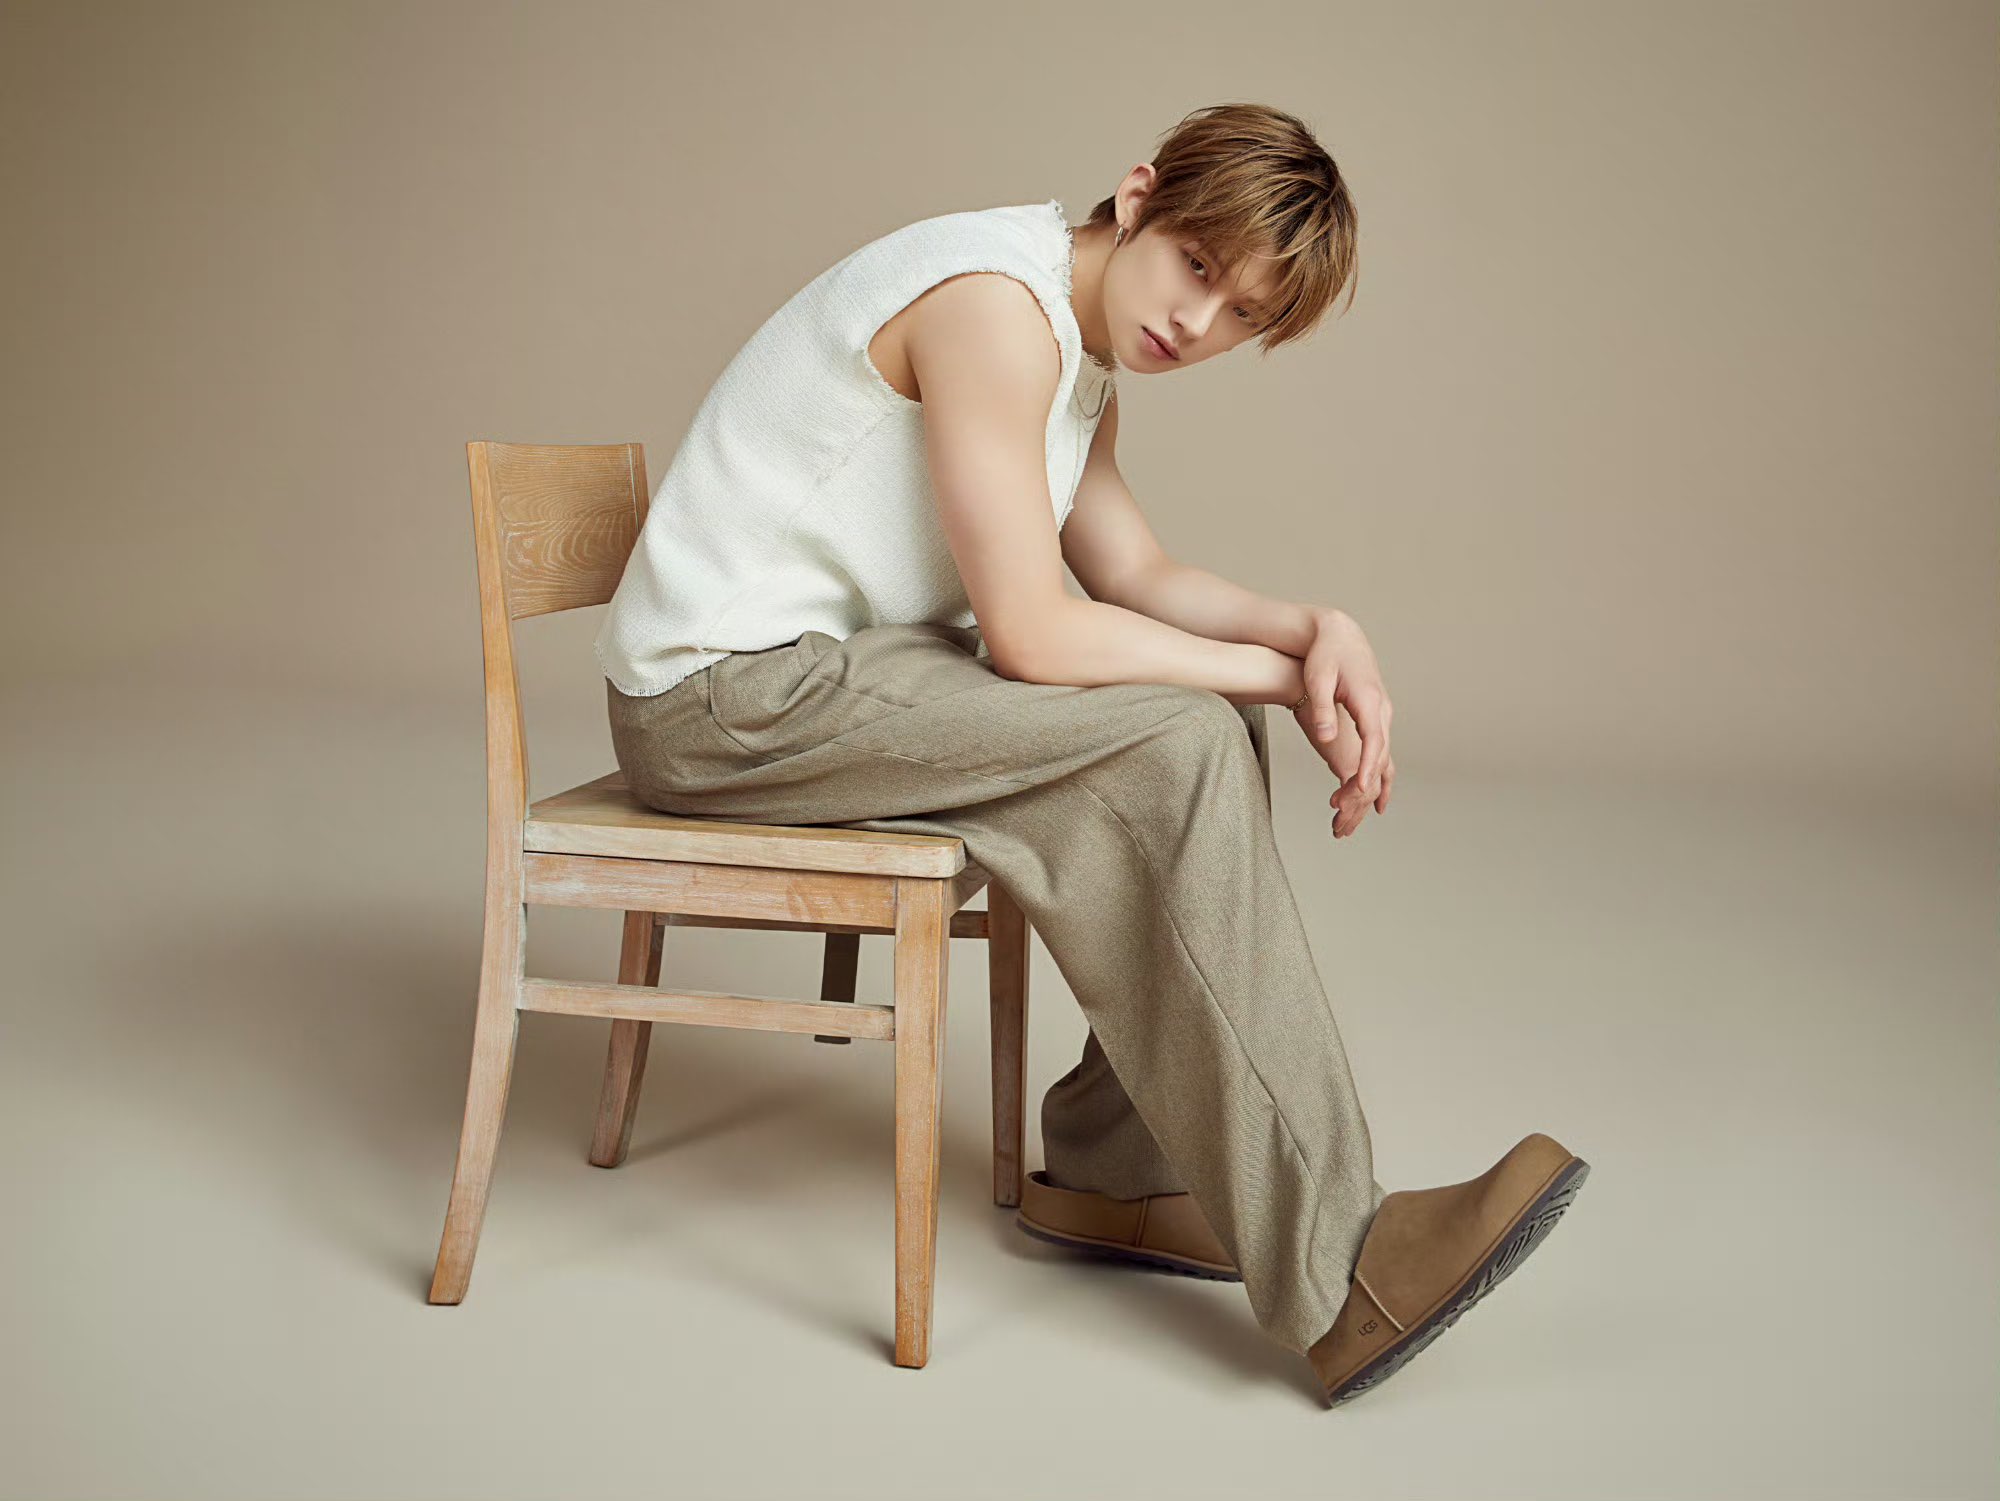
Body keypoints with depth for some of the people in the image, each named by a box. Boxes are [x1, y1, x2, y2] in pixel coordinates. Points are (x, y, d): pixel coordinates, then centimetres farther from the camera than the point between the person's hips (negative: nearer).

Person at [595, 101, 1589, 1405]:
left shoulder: (1084, 352, 11)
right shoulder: (994, 302, -19)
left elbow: (1140, 578, 12)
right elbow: (1033, 633, -24)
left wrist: (1319, 632, -6)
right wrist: (1280, 674, -13)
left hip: (835, 665, 10)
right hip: (724, 695, -10)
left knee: (1208, 730, 4)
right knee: (1172, 746, -22)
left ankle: (1116, 1168, 8)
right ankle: (1334, 1277, -19)